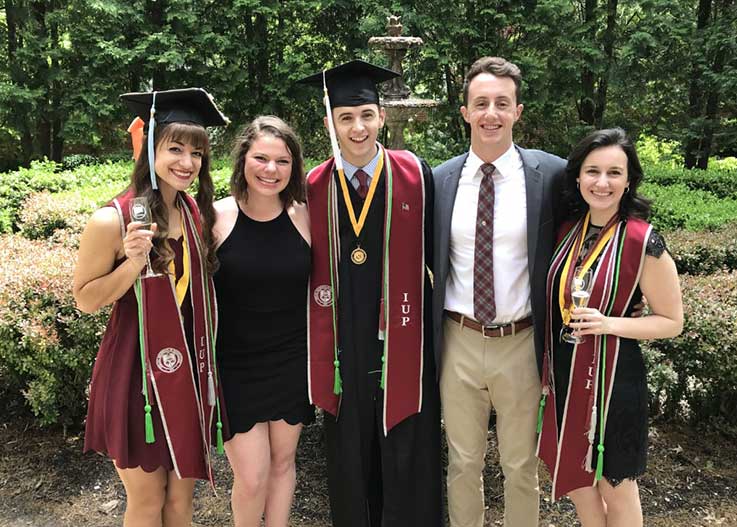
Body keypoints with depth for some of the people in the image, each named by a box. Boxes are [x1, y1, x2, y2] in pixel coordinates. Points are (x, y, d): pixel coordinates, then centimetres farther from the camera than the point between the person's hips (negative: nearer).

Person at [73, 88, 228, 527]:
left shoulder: (198, 213, 3)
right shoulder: (113, 221, -15)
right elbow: (85, 299, -8)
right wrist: (134, 261, -22)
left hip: (188, 372, 5)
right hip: (138, 374, -5)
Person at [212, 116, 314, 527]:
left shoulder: (304, 217, -3)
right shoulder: (217, 217, -9)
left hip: (292, 364, 2)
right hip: (235, 366, -2)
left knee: (283, 462, 16)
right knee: (251, 478, 0)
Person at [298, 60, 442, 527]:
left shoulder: (415, 175, -4)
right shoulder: (314, 188, 1)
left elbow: (437, 250, 1)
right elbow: (310, 272, 5)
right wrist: (317, 358, 5)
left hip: (402, 345, -2)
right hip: (343, 352, 2)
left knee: (408, 464, 10)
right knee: (351, 467, 17)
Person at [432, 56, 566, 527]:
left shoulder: (552, 174, -7)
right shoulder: (439, 180, 0)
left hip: (520, 345, -1)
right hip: (458, 342, 2)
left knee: (521, 465, 17)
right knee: (463, 462, 18)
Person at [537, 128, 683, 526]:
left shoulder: (644, 243, -17)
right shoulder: (567, 229, -1)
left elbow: (671, 321, -9)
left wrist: (610, 323, -24)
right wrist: (549, 366, 5)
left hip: (612, 375, -5)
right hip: (563, 373, 6)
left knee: (614, 485, 15)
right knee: (573, 472, 23)